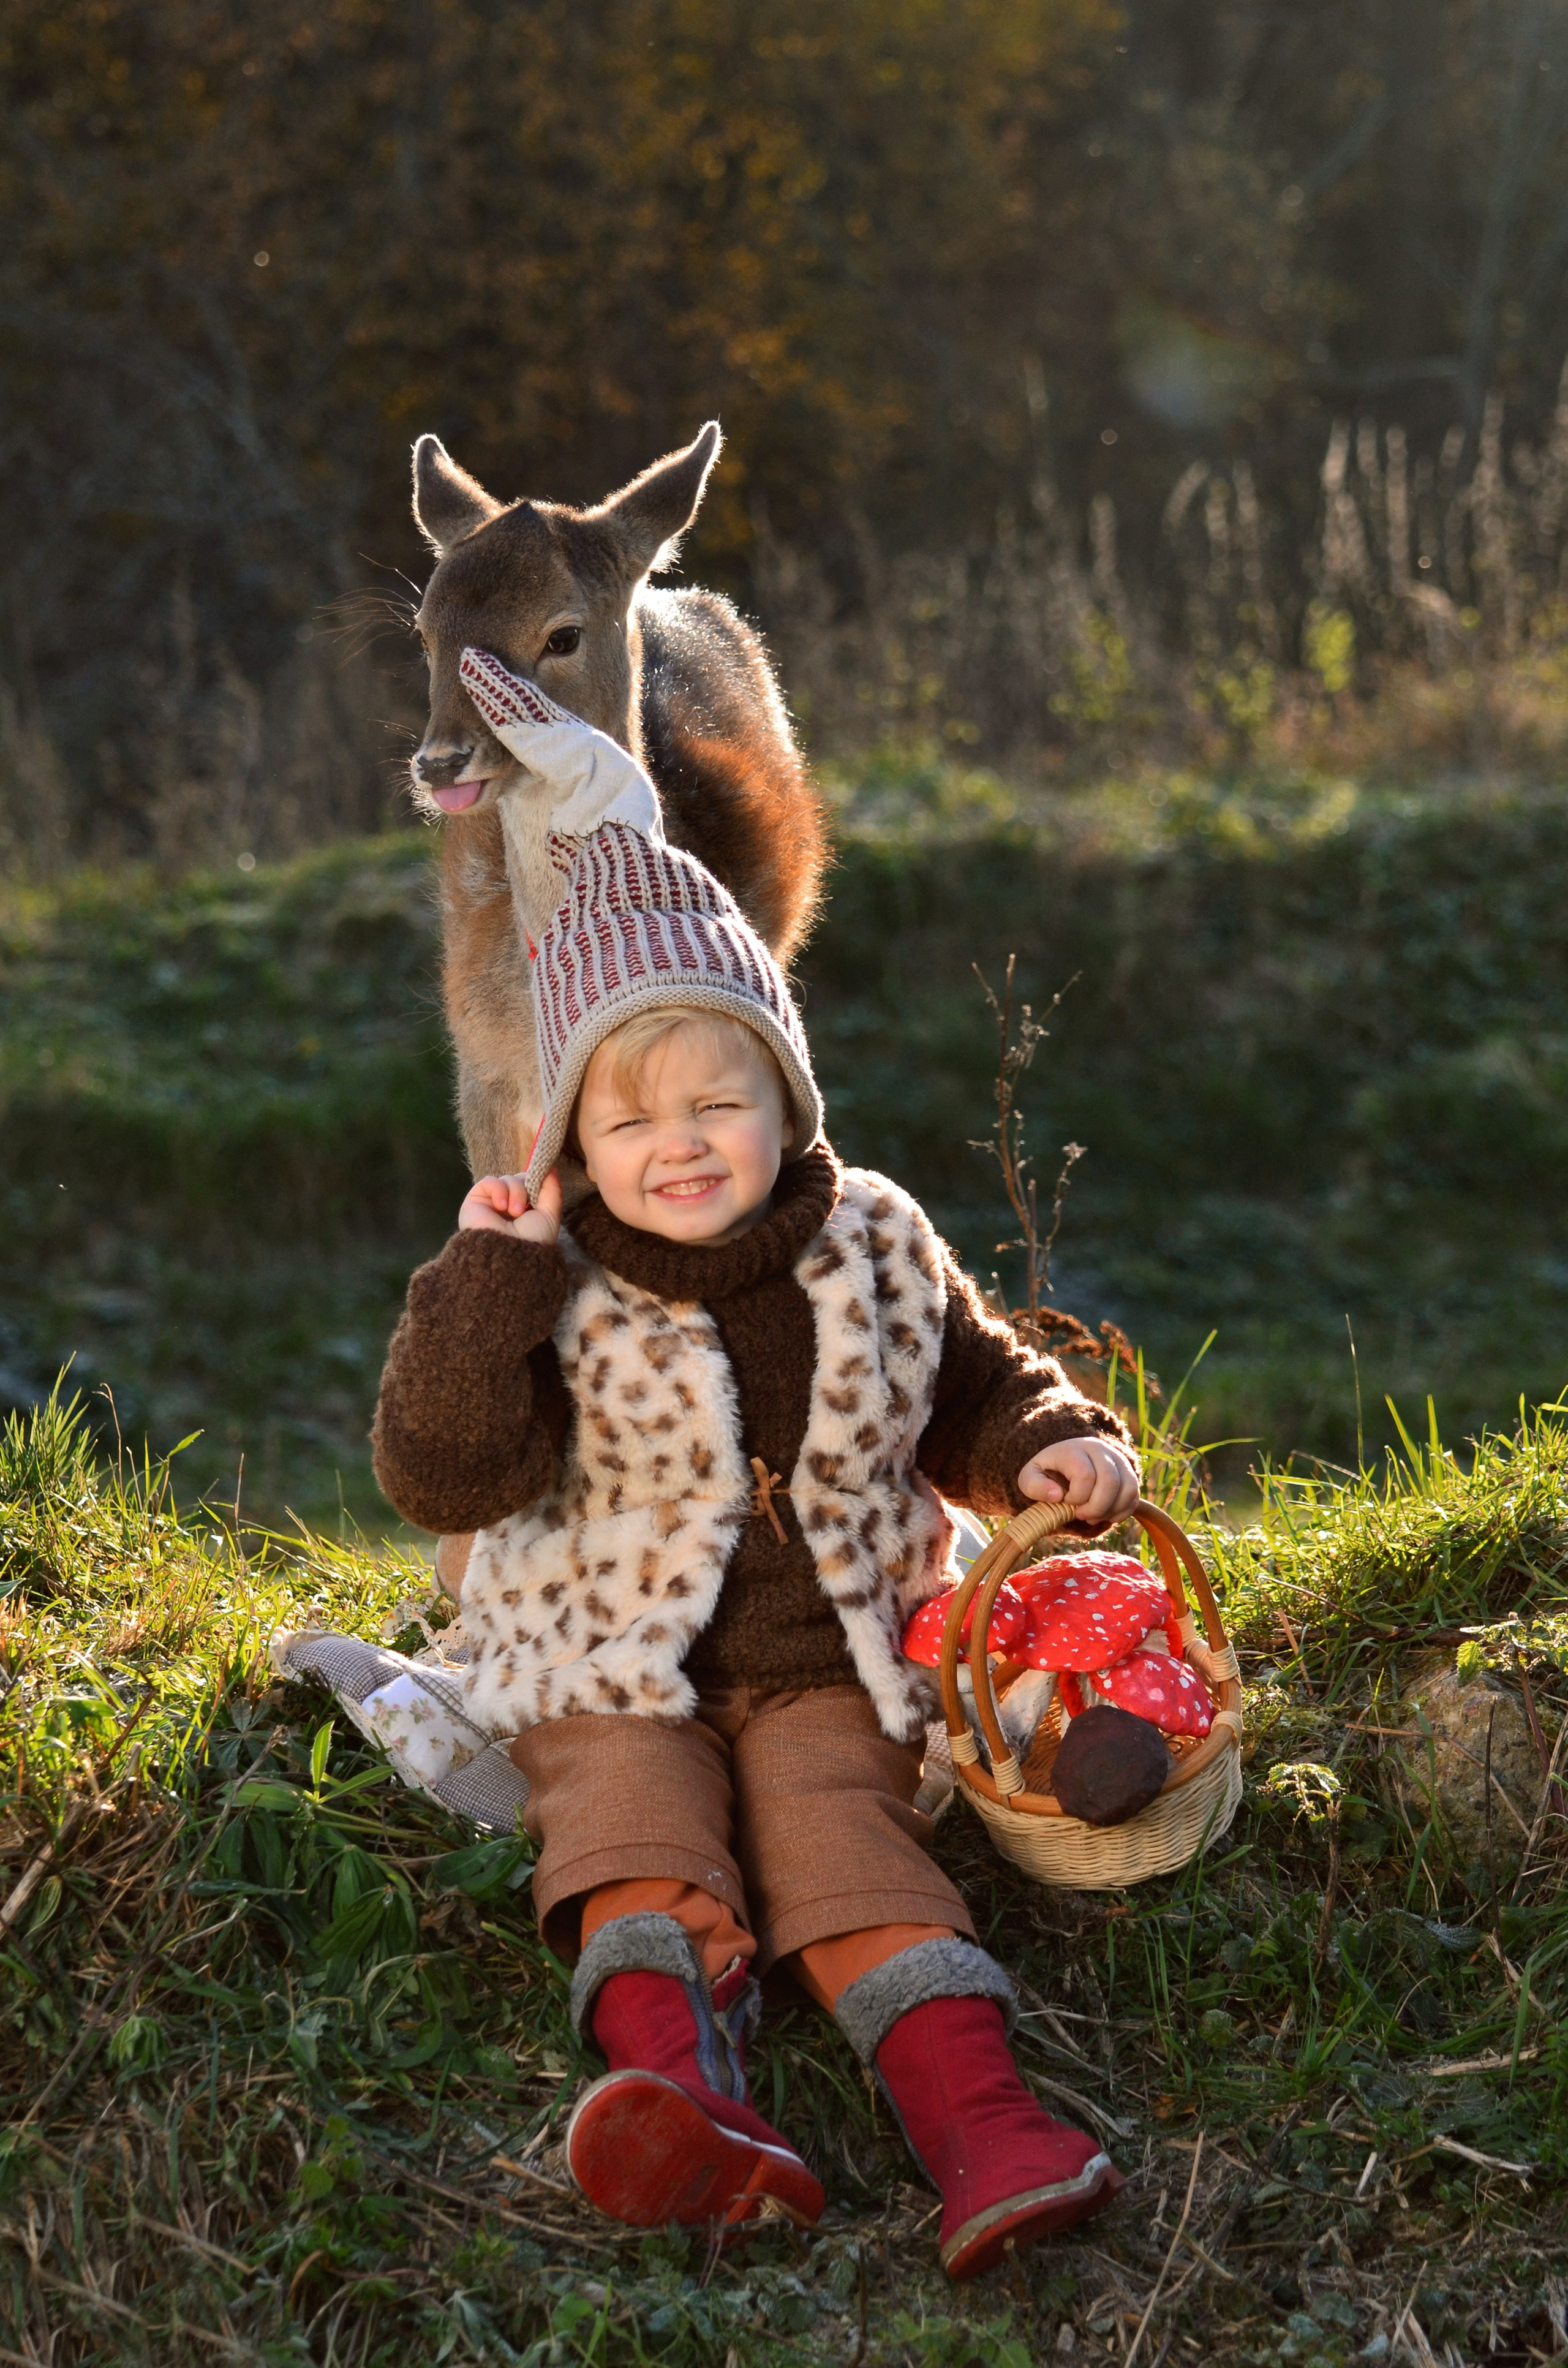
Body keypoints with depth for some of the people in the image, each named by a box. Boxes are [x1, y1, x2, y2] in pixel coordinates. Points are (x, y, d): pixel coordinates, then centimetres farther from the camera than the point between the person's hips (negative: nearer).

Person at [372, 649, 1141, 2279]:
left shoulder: (872, 1249, 3)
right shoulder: (552, 1287, -5)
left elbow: (973, 1385, 19)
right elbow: (441, 1477, -14)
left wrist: (1054, 1446, -3)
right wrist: (485, 1281, -22)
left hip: (827, 1661, 1)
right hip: (613, 1671, -1)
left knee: (847, 1848, -23)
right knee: (641, 1853, -27)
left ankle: (977, 2120, -39)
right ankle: (683, 2098, -49)